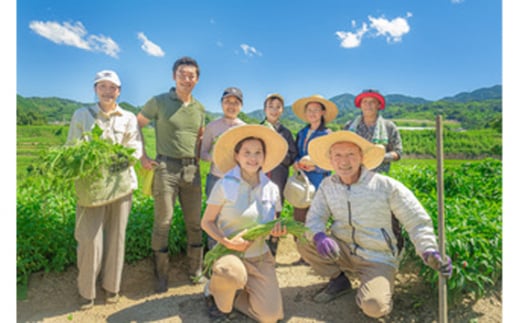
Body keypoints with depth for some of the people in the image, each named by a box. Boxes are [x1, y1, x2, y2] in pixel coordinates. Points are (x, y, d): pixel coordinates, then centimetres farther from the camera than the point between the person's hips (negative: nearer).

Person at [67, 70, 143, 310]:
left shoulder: (128, 118, 11)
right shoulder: (82, 115, 9)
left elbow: (136, 147, 3)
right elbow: (71, 148, 4)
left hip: (121, 181, 1)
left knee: (115, 236, 8)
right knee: (90, 238, -2)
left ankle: (111, 285, 27)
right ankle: (86, 290, 19)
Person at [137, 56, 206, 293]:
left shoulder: (199, 108, 11)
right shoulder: (159, 102, -2)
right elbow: (135, 126, 4)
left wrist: (197, 158, 10)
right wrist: (142, 156, -3)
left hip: (192, 169, 4)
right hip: (166, 167, -4)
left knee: (194, 223, 10)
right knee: (162, 223, 2)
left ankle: (196, 270, 26)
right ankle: (162, 275, 19)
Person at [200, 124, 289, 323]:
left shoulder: (271, 188, -3)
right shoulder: (224, 185, -14)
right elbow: (206, 222, -7)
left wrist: (277, 230, -14)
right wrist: (227, 242, -23)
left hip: (260, 258, 4)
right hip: (228, 253, -3)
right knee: (231, 272, -39)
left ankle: (235, 292, 20)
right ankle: (215, 292, -1)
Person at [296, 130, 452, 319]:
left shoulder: (387, 186, -15)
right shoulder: (327, 186, -4)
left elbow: (417, 221, -11)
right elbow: (314, 218, -7)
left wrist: (429, 251, -27)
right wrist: (319, 236, -30)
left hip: (377, 259, -3)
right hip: (343, 251, 4)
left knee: (375, 307, -26)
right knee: (304, 241, -18)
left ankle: (378, 285, 12)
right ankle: (339, 280, 7)